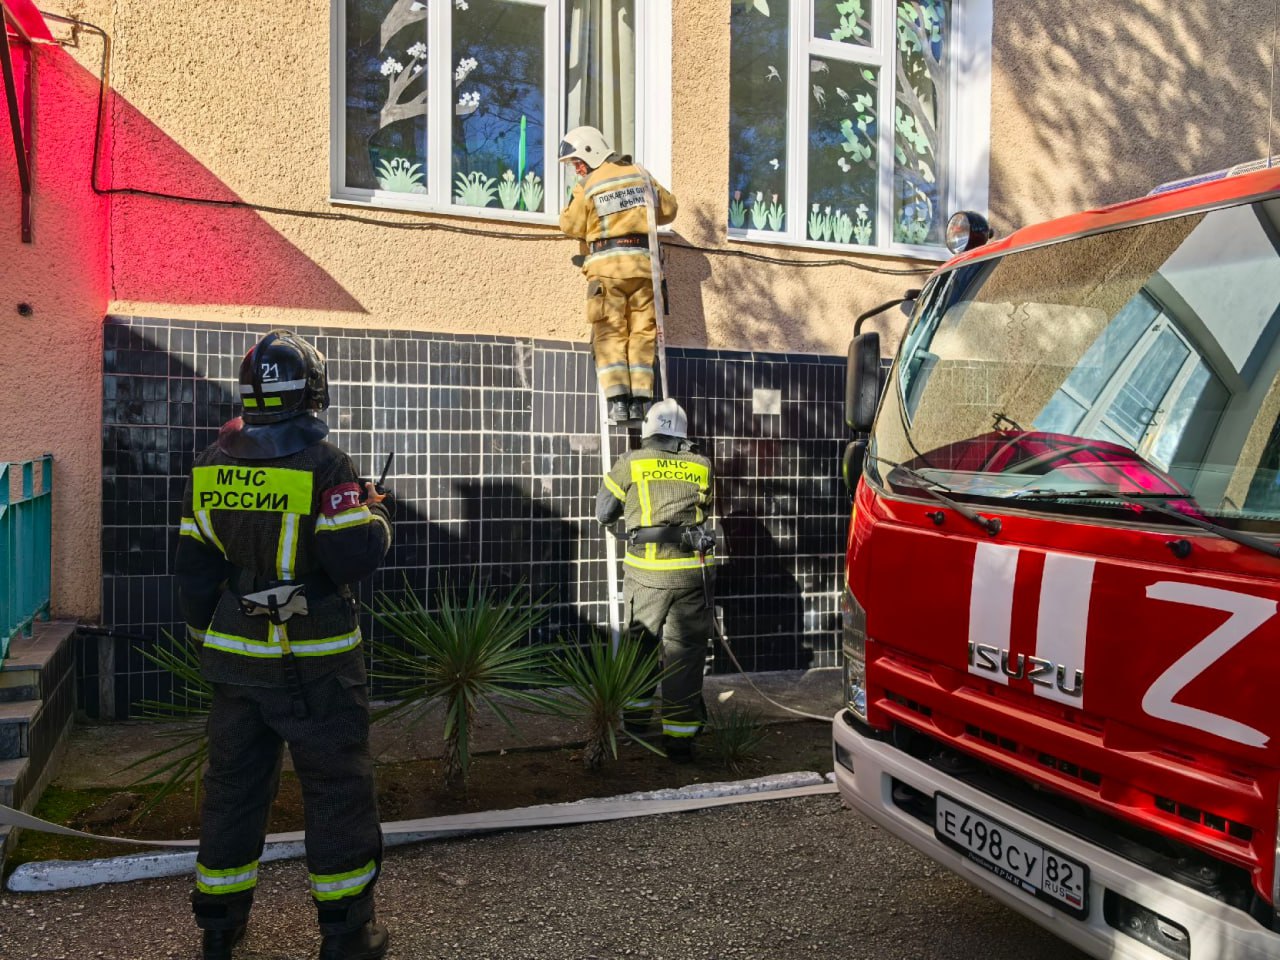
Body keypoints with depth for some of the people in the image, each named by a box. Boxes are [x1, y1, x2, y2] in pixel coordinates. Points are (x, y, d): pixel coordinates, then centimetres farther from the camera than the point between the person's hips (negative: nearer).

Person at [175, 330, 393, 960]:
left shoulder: (209, 467, 4)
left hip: (235, 655, 6)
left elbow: (193, 569, 8)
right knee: (337, 788, 7)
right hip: (313, 663, -5)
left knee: (233, 783, 18)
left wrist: (206, 638, 19)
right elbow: (354, 558, -19)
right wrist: (376, 516, 1)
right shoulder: (322, 464, -15)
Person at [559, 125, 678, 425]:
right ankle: (640, 400, 0)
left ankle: (617, 401, -10)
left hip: (607, 265, -3)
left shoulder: (587, 186, -1)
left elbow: (572, 226, 5)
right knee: (642, 333, 5)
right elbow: (668, 209, 18)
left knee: (610, 334, 0)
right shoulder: (640, 174, 12)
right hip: (643, 262, 3)